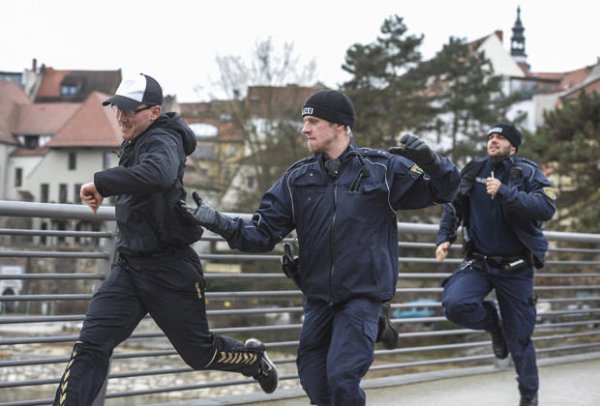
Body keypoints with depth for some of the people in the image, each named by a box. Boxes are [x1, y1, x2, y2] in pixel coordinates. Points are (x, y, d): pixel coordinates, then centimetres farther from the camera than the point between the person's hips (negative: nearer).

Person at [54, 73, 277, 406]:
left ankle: (253, 358, 42)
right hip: (128, 266, 7)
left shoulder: (162, 141, -17)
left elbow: (158, 175, -43)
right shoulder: (133, 144, 10)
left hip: (169, 269, -7)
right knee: (90, 347, -9)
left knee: (199, 353, 11)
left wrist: (101, 183, -38)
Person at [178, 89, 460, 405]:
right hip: (318, 296, 5)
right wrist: (219, 223, -16)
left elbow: (444, 190, -1)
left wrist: (430, 162, -23)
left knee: (341, 377, -17)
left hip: (363, 294, -4)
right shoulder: (298, 178, 3)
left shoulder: (383, 168, -6)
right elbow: (263, 233, 1)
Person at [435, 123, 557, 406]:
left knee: (519, 337, 5)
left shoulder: (527, 173, -7)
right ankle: (493, 324, 7)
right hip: (478, 262, 2)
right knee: (455, 304, -26)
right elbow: (453, 206, 16)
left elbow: (547, 208, -24)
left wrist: (505, 192, -32)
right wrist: (444, 237, 2)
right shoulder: (473, 170, 3)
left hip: (516, 268, -2)